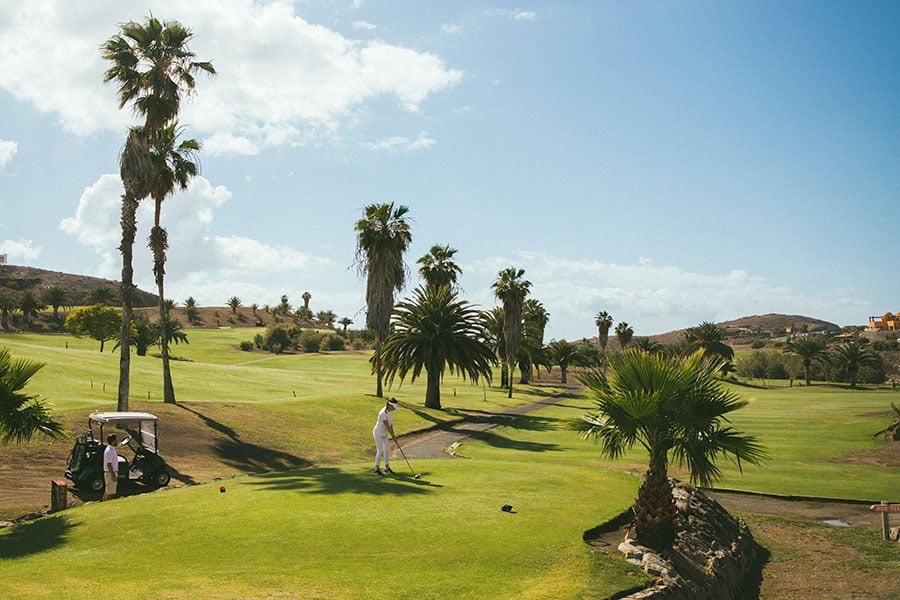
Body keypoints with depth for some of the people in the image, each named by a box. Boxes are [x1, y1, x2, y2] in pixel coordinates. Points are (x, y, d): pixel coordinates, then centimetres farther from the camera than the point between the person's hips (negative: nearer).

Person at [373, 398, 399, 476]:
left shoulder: (391, 412, -1)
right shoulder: (383, 413, -27)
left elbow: (391, 424, 4)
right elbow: (387, 426, -24)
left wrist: (392, 435, 1)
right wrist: (393, 436, -17)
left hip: (385, 434, 8)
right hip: (378, 433, -8)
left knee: (387, 450, 9)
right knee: (380, 451, -7)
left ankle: (387, 468, 19)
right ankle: (377, 469, 4)